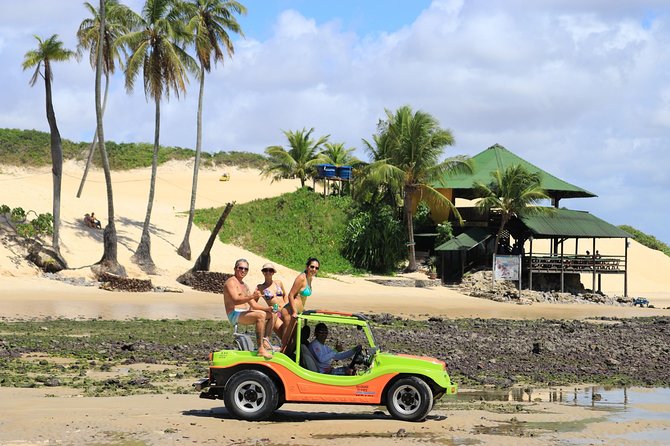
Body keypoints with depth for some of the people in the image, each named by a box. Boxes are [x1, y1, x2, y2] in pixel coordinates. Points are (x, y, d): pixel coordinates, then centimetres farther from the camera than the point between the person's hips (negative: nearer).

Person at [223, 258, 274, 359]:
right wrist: (252, 296, -35)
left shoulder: (244, 286, 22)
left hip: (244, 313, 10)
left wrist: (267, 308, 0)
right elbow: (235, 300, -23)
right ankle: (261, 349, -38)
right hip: (235, 315, -10)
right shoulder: (231, 282, -7)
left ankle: (265, 342, 1)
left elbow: (253, 305, 17)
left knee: (270, 315, 7)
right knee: (261, 315, -30)